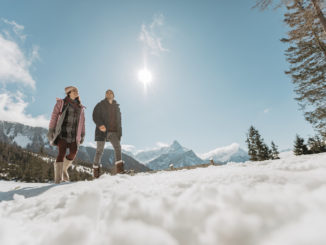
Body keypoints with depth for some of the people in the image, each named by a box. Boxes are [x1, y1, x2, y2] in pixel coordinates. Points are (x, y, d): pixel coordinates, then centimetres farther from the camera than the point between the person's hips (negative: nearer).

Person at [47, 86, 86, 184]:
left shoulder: (80, 107, 17)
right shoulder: (61, 103, 8)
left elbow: (82, 122, 17)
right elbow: (54, 116, 2)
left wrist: (82, 135, 13)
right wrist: (51, 130, -5)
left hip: (74, 134, 4)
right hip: (62, 132, -3)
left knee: (73, 153, -7)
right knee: (62, 153, -12)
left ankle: (64, 169, 19)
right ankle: (58, 178, -8)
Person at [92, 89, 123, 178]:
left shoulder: (116, 106, 18)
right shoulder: (100, 105, 5)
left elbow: (119, 120, 23)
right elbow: (95, 116, -6)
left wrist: (119, 132, 16)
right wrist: (100, 124, -26)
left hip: (113, 132, 3)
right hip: (102, 131, -2)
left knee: (118, 147, -17)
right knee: (100, 150, 2)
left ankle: (119, 168, -18)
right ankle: (96, 168, 20)